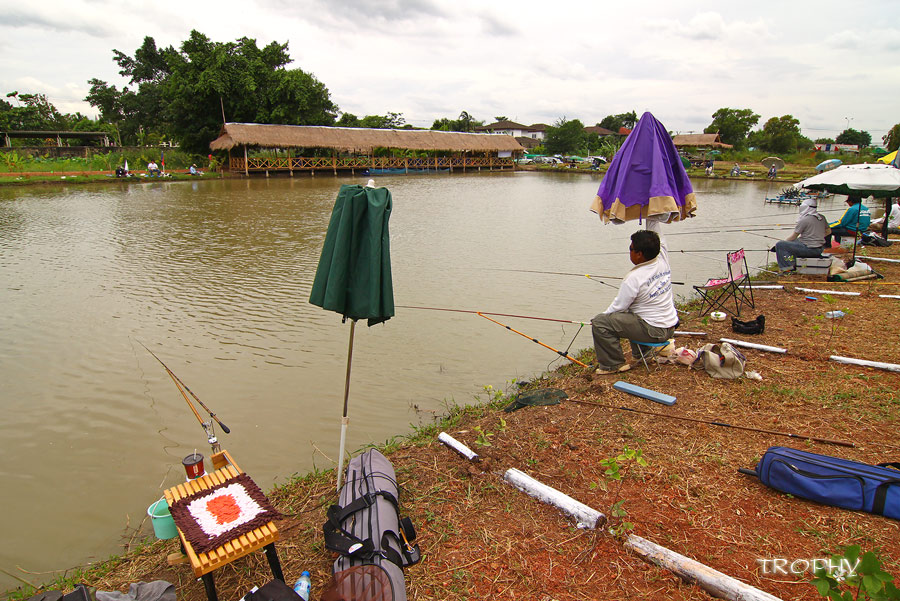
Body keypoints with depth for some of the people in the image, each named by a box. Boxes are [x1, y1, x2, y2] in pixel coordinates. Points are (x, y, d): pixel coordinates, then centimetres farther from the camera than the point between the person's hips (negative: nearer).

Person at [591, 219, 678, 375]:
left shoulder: (634, 278, -23)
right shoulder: (663, 260, -3)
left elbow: (618, 306, -13)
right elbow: (654, 228, 10)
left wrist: (600, 318, 3)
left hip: (653, 330, -9)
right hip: (670, 327, 9)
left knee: (600, 322, -12)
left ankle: (613, 364, -2)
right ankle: (639, 353, 41)